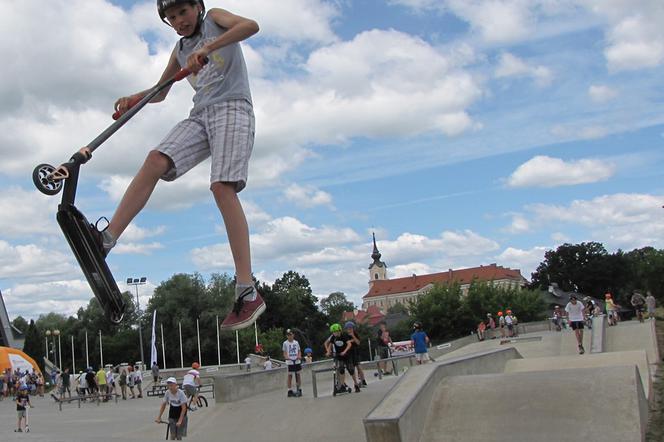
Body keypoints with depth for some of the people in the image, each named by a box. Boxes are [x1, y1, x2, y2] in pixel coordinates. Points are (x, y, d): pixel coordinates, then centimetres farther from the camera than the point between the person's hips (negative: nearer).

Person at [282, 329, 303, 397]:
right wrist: (286, 357, -24)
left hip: (297, 361, 3)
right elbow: (284, 352, -4)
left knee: (298, 375, 6)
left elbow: (299, 351, 10)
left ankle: (299, 389, 14)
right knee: (290, 376, 0)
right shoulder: (285, 343, 1)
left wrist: (299, 356, -11)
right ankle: (290, 390, 5)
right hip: (289, 362, -3)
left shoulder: (296, 342, 9)